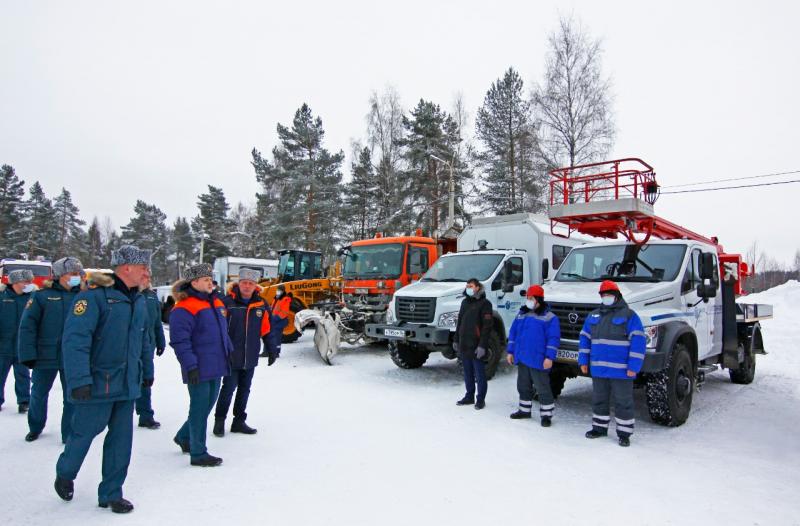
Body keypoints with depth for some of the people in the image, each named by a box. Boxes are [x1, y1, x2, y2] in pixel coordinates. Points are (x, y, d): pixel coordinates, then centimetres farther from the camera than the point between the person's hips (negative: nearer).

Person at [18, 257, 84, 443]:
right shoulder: (42, 296, -4)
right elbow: (27, 326, -6)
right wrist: (28, 354, -11)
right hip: (45, 357, 0)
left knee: (72, 398, 5)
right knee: (38, 394, 18)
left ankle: (69, 435, 17)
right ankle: (35, 428, 41)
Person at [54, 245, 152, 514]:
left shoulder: (139, 300, 9)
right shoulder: (94, 295, -16)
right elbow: (75, 339, -21)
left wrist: (145, 371, 20)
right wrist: (79, 379, -25)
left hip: (127, 385, 7)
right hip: (97, 385, -6)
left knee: (121, 439, 10)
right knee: (84, 433, 11)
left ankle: (111, 494, 26)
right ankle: (64, 475, 42)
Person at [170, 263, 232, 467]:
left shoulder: (216, 303, 13)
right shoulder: (184, 308, -14)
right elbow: (179, 340, -17)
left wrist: (229, 352, 19)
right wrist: (190, 365, -20)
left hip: (216, 366, 9)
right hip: (199, 369, -8)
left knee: (207, 404, 19)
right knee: (199, 408, 1)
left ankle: (184, 437, 39)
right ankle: (198, 453, 14)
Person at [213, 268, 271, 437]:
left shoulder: (261, 305, 4)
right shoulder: (227, 302, -10)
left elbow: (266, 330, 11)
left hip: (250, 358, 4)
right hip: (231, 357, -4)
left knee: (244, 389, 14)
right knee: (228, 389, 2)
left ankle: (239, 421, 27)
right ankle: (219, 420, 21)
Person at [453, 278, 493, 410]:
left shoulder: (484, 303, -9)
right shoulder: (465, 302, 13)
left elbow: (487, 326, -14)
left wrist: (482, 345, -19)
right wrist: (456, 340, 17)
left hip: (477, 346, -7)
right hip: (464, 345, 7)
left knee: (479, 374, 3)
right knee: (467, 373, 15)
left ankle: (481, 399, 14)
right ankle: (469, 397, 26)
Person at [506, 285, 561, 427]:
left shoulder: (549, 317, -9)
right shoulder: (521, 314, 11)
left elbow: (554, 338, -13)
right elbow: (513, 333, 16)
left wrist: (549, 357, -19)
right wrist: (511, 351, 12)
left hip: (538, 360, -6)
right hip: (521, 358, 7)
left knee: (542, 388, 1)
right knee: (523, 386, 18)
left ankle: (546, 414, 13)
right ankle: (524, 410, 32)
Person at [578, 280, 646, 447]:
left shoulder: (629, 315, -7)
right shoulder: (594, 315, 11)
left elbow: (638, 342, -12)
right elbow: (585, 338, 13)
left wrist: (633, 366, -17)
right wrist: (583, 361, 7)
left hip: (621, 370, -5)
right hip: (598, 369, 6)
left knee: (623, 402, 5)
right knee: (599, 400, 16)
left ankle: (624, 433, 16)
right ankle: (599, 427, 30)